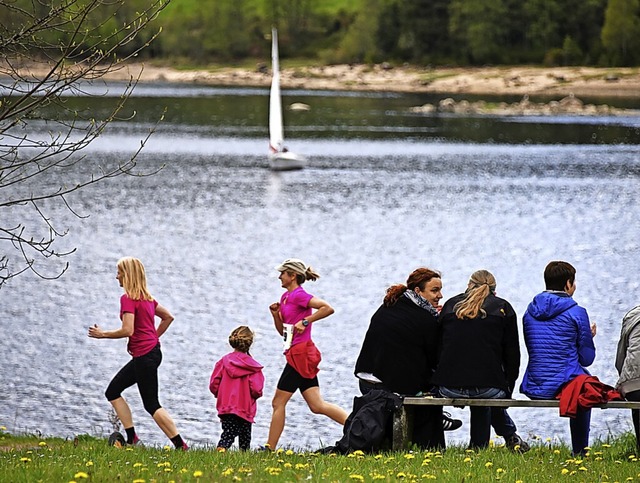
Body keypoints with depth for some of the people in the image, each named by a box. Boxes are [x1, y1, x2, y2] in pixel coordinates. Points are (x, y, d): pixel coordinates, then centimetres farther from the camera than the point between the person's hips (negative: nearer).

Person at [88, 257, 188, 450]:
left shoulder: (128, 299, -14)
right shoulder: (146, 297, 13)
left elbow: (128, 330, -22)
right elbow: (168, 317, 22)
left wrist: (103, 334, -9)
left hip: (144, 356, -10)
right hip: (152, 351, 10)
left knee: (152, 405, -6)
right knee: (113, 391, 14)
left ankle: (180, 445, -9)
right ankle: (131, 438, 11)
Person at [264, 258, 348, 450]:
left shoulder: (299, 295, -11)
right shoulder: (285, 297, 17)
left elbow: (328, 308, -24)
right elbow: (283, 331, 23)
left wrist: (305, 321, -21)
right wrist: (276, 315, 6)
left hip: (300, 354, -10)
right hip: (297, 354, 10)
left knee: (278, 402, -3)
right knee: (317, 405, 4)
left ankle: (270, 448, 2)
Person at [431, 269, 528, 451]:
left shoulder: (450, 305, 16)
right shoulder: (503, 308, 11)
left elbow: (439, 349, 19)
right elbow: (512, 355, 10)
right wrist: (507, 389, 21)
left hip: (449, 388, 2)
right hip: (488, 386, -2)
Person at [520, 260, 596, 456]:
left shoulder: (530, 312, 9)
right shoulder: (576, 313, -6)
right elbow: (586, 359, -1)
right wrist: (589, 335, 19)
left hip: (533, 388, 5)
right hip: (563, 386, -5)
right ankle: (580, 452, 32)